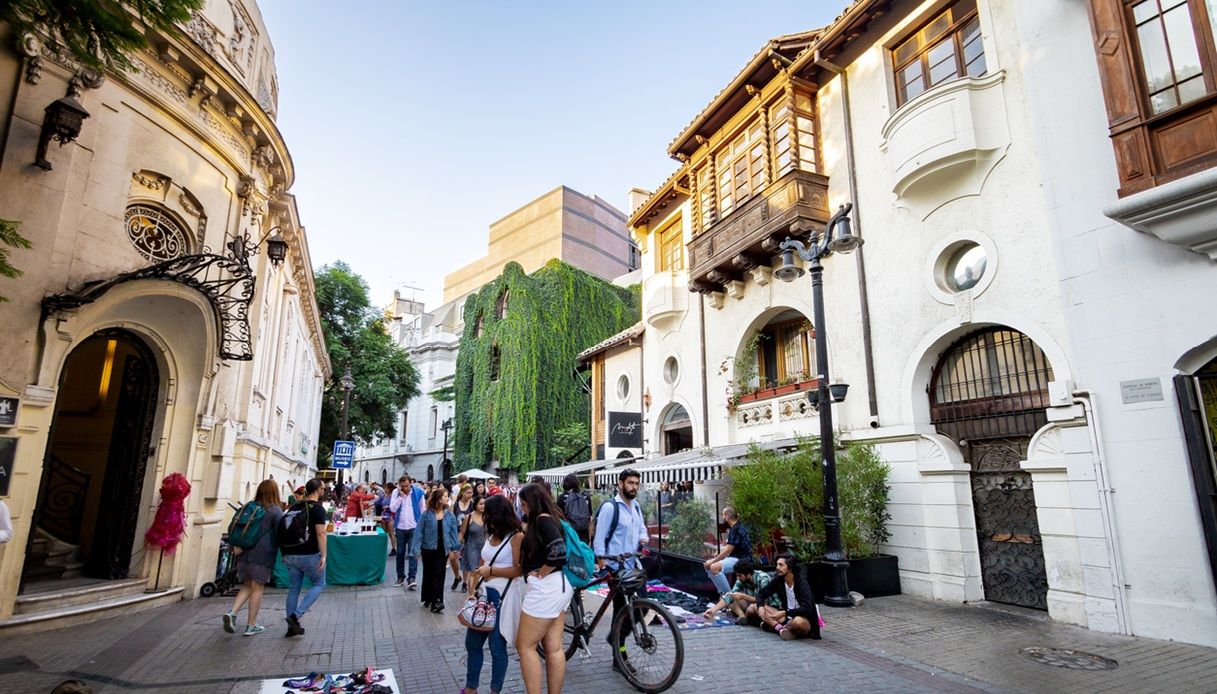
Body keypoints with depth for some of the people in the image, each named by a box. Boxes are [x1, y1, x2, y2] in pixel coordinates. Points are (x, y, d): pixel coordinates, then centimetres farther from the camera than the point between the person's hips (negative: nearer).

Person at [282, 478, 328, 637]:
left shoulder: (294, 507, 11)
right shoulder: (318, 508, -11)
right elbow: (320, 533, -18)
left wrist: (285, 553, 23)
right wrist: (323, 556, -16)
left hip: (291, 555, 7)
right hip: (310, 555, -6)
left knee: (293, 589, 13)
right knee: (319, 584, 10)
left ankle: (292, 627, 17)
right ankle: (296, 615, -4)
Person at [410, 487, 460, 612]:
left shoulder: (449, 515, -4)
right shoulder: (427, 514, -11)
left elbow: (453, 532, 0)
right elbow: (419, 531, -8)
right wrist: (416, 548, -11)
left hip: (443, 549, 0)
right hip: (428, 548, 0)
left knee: (438, 575, -5)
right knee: (428, 574, 15)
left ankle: (436, 602, -6)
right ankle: (427, 598, 33)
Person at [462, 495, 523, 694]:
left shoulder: (516, 537, -10)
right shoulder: (490, 535, 14)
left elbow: (519, 570, -16)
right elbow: (480, 566, 17)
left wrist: (491, 570, -16)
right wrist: (472, 592, 10)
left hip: (502, 596, -8)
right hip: (483, 593, 8)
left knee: (497, 647, 1)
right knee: (472, 642, 13)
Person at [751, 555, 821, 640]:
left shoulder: (801, 582, -18)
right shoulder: (778, 580, -3)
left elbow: (806, 608, -28)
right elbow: (761, 593, 4)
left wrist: (784, 613, -33)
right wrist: (761, 606, -17)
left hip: (805, 619, -6)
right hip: (787, 617, 6)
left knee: (798, 621, -42)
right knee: (754, 607, -9)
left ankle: (772, 625, -16)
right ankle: (780, 628, -27)